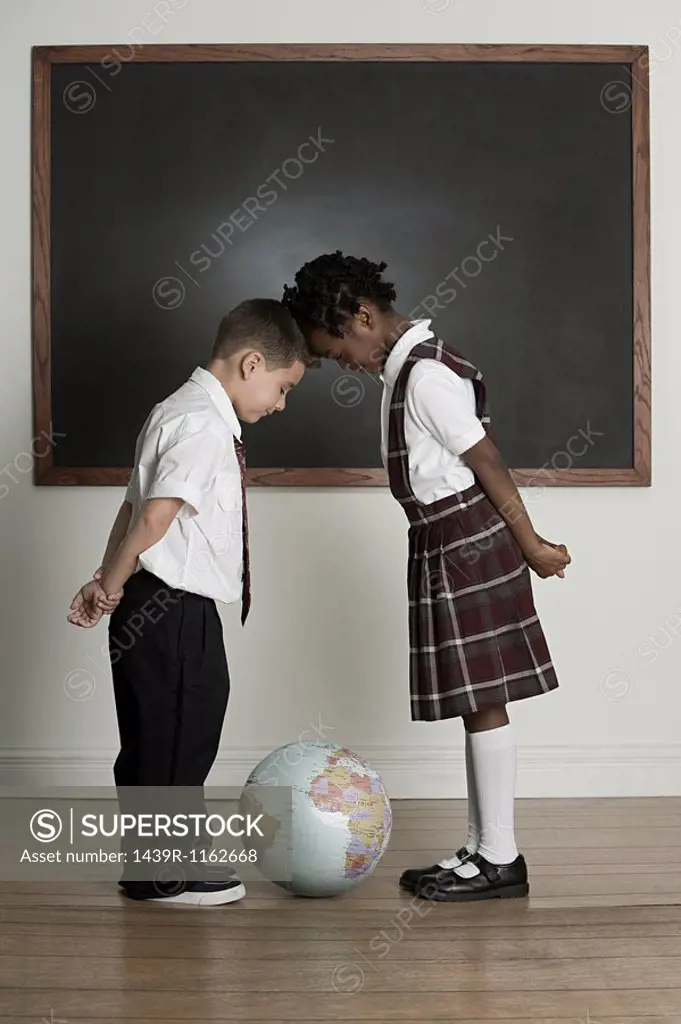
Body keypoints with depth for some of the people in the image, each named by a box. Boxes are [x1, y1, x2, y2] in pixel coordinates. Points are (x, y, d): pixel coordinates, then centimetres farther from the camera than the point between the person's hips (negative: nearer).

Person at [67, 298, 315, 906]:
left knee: (180, 737, 18)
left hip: (173, 611, 10)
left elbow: (137, 506, 13)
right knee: (172, 740, 2)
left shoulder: (180, 413, 15)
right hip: (172, 611, -10)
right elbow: (156, 514, -26)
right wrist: (112, 587, -15)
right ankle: (163, 875, 15)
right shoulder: (204, 423, -17)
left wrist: (107, 581, 6)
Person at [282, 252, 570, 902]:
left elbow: (489, 464, -17)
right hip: (447, 550, 10)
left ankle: (500, 859, 5)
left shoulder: (426, 374, -18)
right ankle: (482, 849, 20)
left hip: (467, 549, -10)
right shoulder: (409, 366, 13)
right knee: (475, 703, 12)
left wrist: (531, 547, -12)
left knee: (481, 702, -3)